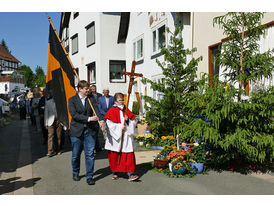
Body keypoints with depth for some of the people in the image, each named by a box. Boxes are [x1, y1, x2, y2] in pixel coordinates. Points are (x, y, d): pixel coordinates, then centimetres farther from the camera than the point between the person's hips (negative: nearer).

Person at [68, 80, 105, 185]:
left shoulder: (91, 99, 8)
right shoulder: (72, 100, -1)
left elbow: (96, 110, -6)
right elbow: (74, 114, -12)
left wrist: (101, 120, -25)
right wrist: (89, 119, -20)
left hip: (89, 130, 2)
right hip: (76, 131, -2)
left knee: (90, 154, 0)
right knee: (76, 155, 11)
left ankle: (89, 176, 11)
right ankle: (75, 173, 34)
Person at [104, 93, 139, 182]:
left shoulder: (127, 110, 10)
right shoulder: (112, 111, -1)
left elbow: (133, 122, 9)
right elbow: (110, 124, -9)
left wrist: (128, 120, -10)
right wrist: (120, 126, -15)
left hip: (126, 137, 2)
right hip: (116, 137, -2)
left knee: (129, 154, -6)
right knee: (115, 155, 7)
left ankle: (130, 174, -7)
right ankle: (114, 172, 26)